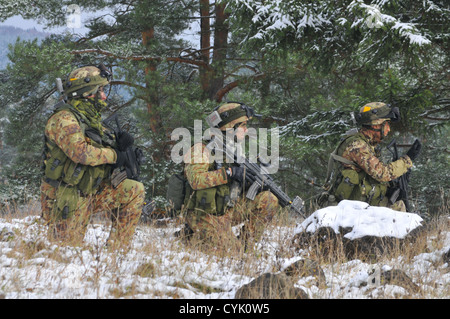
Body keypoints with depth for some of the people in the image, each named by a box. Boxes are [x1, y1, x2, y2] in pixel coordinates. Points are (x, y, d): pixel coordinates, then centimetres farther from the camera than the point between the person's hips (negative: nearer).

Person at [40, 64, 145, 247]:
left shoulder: (92, 120, 12)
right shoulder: (64, 119, -17)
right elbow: (80, 152, -31)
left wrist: (120, 144, -7)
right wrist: (114, 155, -18)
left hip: (90, 192, 8)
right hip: (67, 200, -8)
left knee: (135, 191, 2)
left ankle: (116, 248, 5)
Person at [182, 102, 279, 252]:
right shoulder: (202, 149, -14)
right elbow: (196, 180, -30)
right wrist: (229, 173, -27)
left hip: (227, 211, 8)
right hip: (205, 218, -8)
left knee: (268, 200, -2)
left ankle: (246, 243, 2)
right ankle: (194, 236, 4)